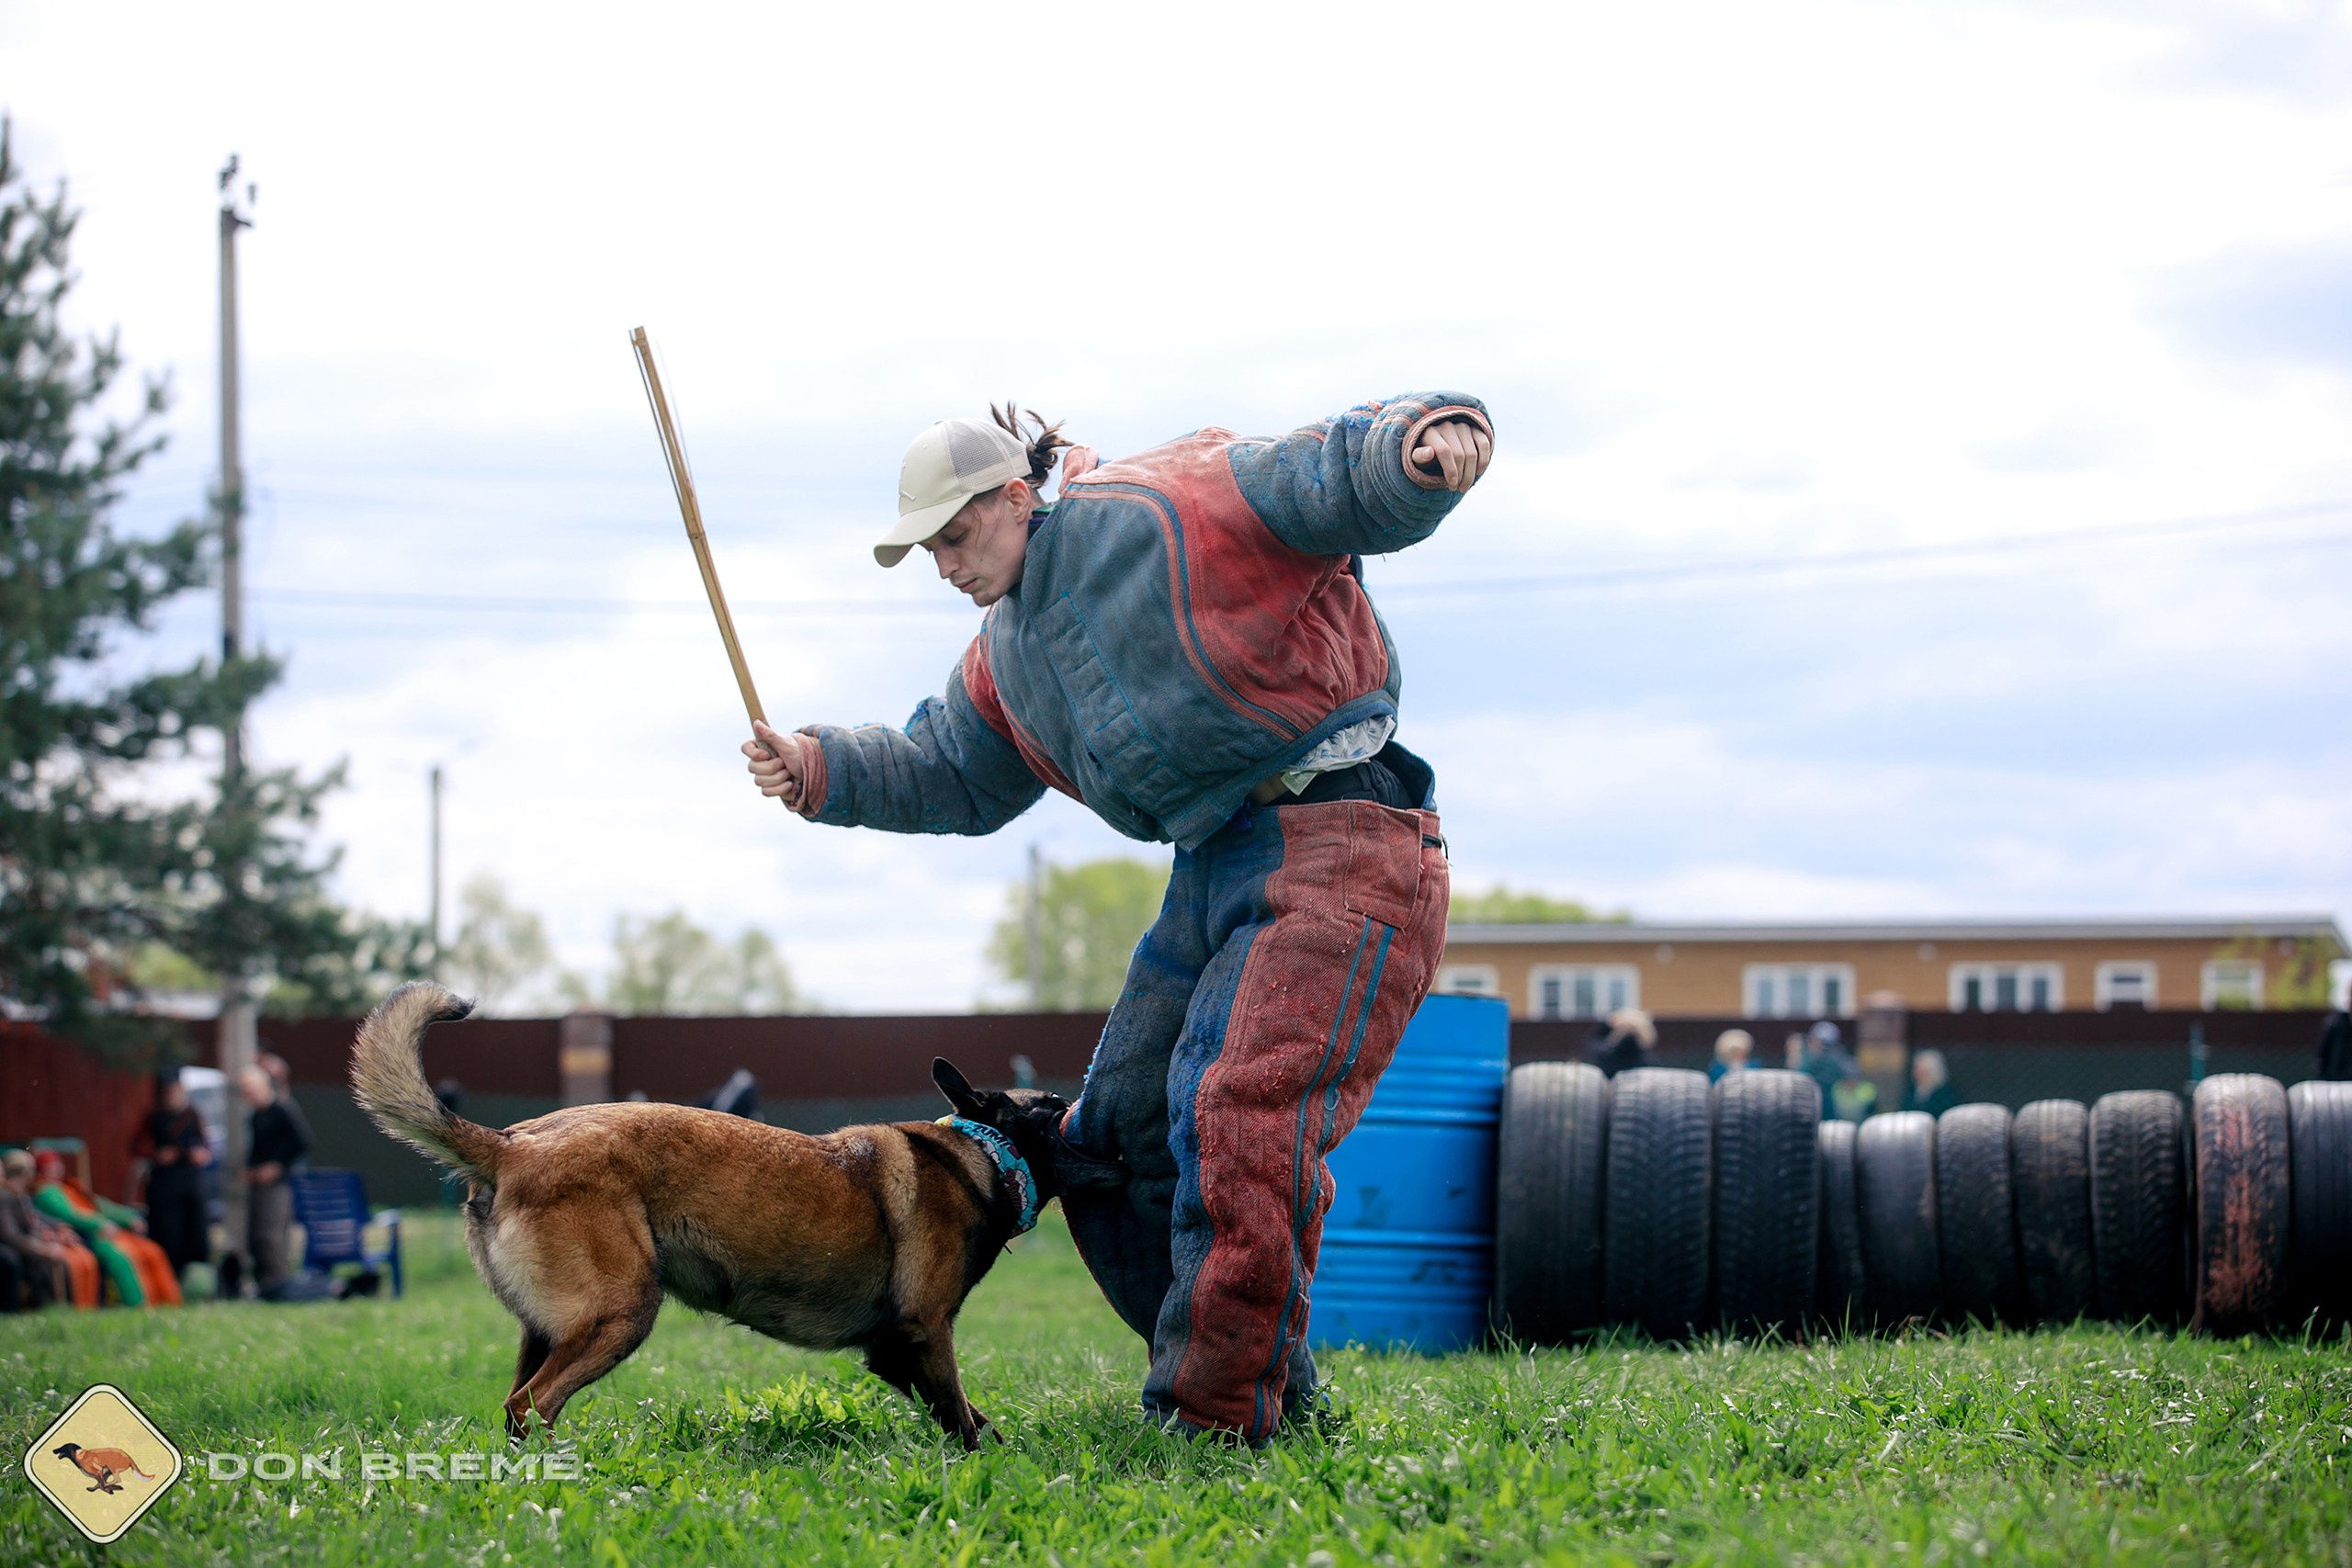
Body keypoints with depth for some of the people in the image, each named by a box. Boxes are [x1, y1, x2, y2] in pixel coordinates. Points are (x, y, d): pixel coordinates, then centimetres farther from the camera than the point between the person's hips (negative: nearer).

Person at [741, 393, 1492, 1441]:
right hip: (1214, 872, 10)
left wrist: (1428, 439, -40)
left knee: (1236, 1119, -22)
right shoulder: (1007, 651, 17)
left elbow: (1346, 477, -17)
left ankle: (1220, 1415, -16)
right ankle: (1272, 1388, 21)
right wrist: (824, 772, 12)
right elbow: (952, 773, 29)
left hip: (1339, 850, -10)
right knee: (1117, 1133, 11)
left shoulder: (1175, 509, -9)